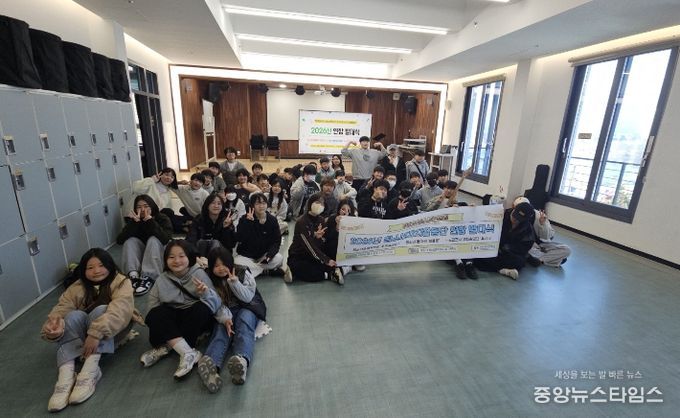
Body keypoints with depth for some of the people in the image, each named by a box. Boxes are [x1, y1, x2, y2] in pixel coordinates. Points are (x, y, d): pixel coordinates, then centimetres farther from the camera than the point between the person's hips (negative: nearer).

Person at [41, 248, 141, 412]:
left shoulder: (121, 283, -12)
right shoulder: (76, 288, -1)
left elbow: (119, 310, -30)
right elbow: (60, 309, -16)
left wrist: (96, 333, -42)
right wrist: (53, 327, -38)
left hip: (110, 334, -3)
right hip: (81, 335, 3)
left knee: (100, 310, -30)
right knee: (74, 316, -25)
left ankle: (90, 369, -40)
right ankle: (66, 374, -36)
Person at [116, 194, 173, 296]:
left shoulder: (162, 219, -11)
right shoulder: (133, 220, -3)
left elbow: (165, 239, -31)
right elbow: (119, 240, -19)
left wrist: (150, 221, -36)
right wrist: (134, 222, -30)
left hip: (158, 257, -3)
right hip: (140, 257, 3)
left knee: (153, 239, -29)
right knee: (130, 240, -20)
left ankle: (148, 278, -39)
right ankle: (133, 276, -34)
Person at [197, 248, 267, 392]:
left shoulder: (243, 273, -6)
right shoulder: (211, 280, 1)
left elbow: (248, 297, -13)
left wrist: (234, 282, -26)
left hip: (247, 308, -2)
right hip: (224, 312, 2)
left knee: (244, 321, -35)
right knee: (221, 328, -30)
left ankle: (242, 360, -64)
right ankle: (210, 363, -61)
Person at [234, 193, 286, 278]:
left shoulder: (272, 220, -6)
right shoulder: (244, 219, -11)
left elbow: (277, 242, -7)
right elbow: (239, 239, -24)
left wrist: (269, 255, -24)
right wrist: (248, 222, -34)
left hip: (264, 254, 1)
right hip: (246, 255, -1)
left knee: (279, 259, -28)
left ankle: (253, 269, -7)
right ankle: (268, 270, -13)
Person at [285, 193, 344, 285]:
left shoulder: (321, 220, 4)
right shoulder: (301, 222, -16)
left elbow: (322, 245, -3)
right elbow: (309, 245, -25)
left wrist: (319, 237, -26)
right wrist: (326, 260, -33)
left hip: (314, 257, 5)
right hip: (298, 258, -5)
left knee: (333, 267, -19)